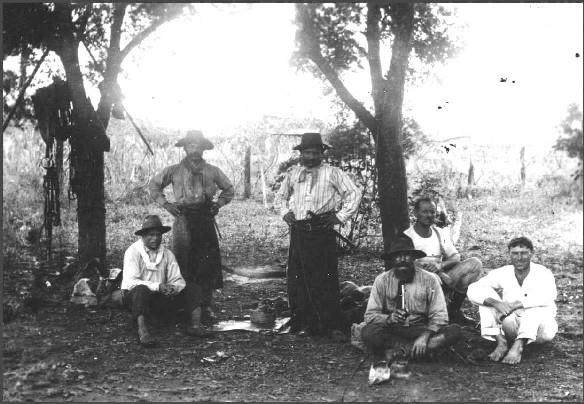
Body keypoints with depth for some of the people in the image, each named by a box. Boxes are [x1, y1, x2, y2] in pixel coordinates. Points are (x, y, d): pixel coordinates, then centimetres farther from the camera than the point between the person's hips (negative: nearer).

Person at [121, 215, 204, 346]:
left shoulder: (167, 254, 7)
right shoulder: (133, 252, -8)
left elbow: (178, 280, 1)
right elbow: (131, 282, -20)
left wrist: (173, 288, -24)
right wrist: (157, 286, -31)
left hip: (159, 298, 5)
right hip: (134, 297, -5)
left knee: (188, 290, -12)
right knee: (141, 289, -37)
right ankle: (142, 330, -48)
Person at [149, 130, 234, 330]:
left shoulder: (212, 171, 9)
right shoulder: (174, 171, 5)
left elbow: (228, 189, 22)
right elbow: (154, 185, 16)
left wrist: (219, 203, 6)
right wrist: (165, 203, 4)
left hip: (205, 220, 2)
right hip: (183, 220, -2)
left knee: (208, 265, -1)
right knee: (184, 265, -4)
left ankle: (205, 307, 9)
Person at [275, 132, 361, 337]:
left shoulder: (332, 173, 1)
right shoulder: (293, 173, 14)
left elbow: (354, 194, 1)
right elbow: (281, 195, 29)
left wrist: (340, 216, -4)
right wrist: (285, 212, 12)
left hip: (322, 232, -4)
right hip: (298, 231, 4)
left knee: (326, 279, -4)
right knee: (297, 278, 3)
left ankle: (332, 325, 2)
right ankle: (302, 323, 11)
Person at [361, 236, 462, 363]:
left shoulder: (429, 280, -1)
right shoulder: (382, 280, -1)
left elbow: (439, 316, -5)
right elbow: (370, 315, -5)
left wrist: (425, 336, -23)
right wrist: (389, 318, -25)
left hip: (420, 330, 2)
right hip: (392, 331, -2)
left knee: (455, 330, -25)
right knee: (368, 332, -33)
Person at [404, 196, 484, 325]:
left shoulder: (439, 233, 14)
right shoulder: (407, 236, -5)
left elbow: (456, 257, 9)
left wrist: (441, 265, -16)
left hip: (442, 277, 6)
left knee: (474, 263, -12)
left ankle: (454, 310, -7)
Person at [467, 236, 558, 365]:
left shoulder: (543, 274, -13)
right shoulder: (502, 273, -6)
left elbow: (548, 296, -36)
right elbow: (473, 290, -17)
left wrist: (513, 305, -36)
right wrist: (496, 303, -36)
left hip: (539, 326, -3)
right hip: (513, 324, 3)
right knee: (487, 296, -16)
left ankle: (518, 346, -36)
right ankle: (501, 342, -23)